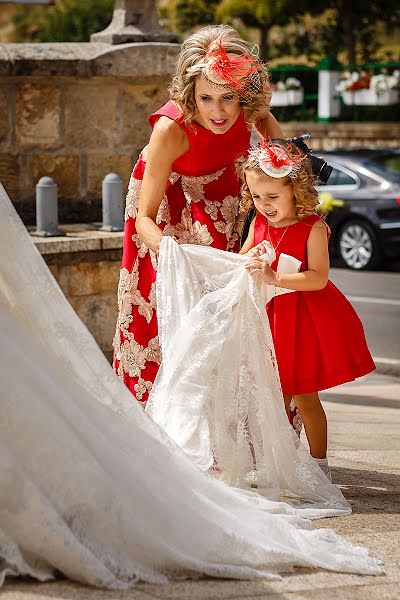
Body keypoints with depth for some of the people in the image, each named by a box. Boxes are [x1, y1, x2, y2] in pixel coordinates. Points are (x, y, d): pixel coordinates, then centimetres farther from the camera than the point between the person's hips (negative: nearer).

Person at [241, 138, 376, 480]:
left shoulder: (313, 228, -16)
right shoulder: (259, 224, 3)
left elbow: (318, 278, -24)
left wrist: (274, 277, -34)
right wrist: (250, 259, -9)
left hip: (306, 321, -6)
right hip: (272, 318, 6)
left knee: (304, 397, 1)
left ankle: (319, 464, 14)